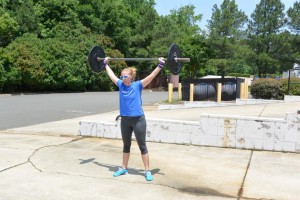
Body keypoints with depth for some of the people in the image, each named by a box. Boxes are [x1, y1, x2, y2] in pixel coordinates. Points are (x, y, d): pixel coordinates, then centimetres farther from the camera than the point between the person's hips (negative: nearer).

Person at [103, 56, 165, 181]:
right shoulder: (121, 85, 3)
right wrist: (106, 64, 24)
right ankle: (124, 168, 31)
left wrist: (160, 65, -21)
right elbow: (111, 75, 16)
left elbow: (151, 76, -15)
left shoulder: (138, 85, -9)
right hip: (125, 120, 5)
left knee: (142, 146, 3)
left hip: (138, 120, -5)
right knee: (126, 145, 17)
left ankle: (147, 171, 11)